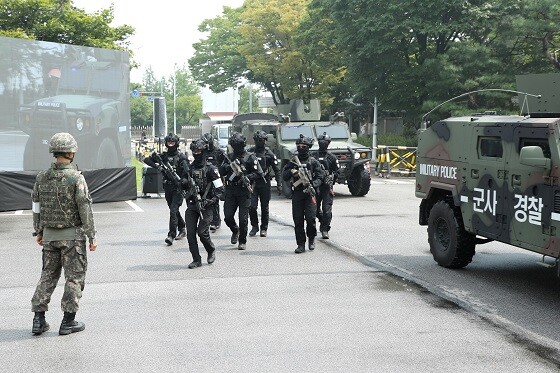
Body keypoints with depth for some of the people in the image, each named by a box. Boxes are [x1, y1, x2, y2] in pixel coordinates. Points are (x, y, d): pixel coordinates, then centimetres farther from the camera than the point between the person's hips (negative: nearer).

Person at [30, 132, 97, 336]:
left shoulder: (42, 177, 2)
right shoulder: (76, 178, -14)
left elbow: (36, 207, 8)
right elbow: (85, 210, -14)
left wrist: (38, 232, 19)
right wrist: (92, 236, -8)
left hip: (49, 235, 5)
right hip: (72, 235, -5)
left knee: (48, 275, 15)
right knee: (74, 277, 5)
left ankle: (39, 320, 12)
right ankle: (68, 322, 6)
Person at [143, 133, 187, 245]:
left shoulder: (181, 157, -6)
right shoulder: (163, 156, 7)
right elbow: (146, 160, 6)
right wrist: (157, 166, -8)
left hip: (178, 187, -6)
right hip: (168, 188, 6)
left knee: (173, 210, -14)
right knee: (174, 210, 16)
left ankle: (171, 235, -15)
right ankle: (182, 229, 34)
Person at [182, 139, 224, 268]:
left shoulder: (210, 169, -5)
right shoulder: (189, 168, 11)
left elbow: (220, 189, -6)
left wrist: (211, 201, -16)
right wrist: (184, 183, 2)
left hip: (205, 205, -5)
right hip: (192, 204, 5)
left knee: (202, 231, -10)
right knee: (190, 233, -3)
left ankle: (211, 250, 19)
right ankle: (196, 260, 7)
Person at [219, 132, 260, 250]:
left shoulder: (250, 157, 1)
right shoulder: (229, 157, 14)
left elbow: (256, 173, -3)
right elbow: (221, 171, 11)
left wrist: (246, 178, -21)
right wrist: (228, 167, -10)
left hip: (244, 192, -4)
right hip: (230, 191, 4)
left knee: (243, 219, -4)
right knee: (228, 216, 0)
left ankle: (242, 241, 8)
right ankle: (235, 231, 30)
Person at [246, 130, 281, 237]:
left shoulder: (269, 154, 0)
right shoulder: (249, 152, 2)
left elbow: (276, 169, 3)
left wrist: (279, 184, -1)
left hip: (265, 184, 0)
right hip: (252, 182, 0)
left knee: (264, 208, 6)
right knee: (252, 206, -7)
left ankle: (264, 228, 18)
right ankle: (254, 226, 13)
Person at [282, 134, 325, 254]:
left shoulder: (313, 162, 6)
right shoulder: (293, 162, 12)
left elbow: (320, 176, 1)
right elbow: (284, 176, 8)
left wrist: (312, 185, -17)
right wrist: (292, 171, -12)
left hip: (309, 194, -2)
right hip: (297, 193, 2)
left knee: (310, 218, -11)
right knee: (298, 221, -1)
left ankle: (312, 239, 13)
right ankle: (301, 244, 5)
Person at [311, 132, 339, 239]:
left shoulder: (332, 157, 5)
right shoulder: (313, 155, 5)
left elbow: (336, 172, 8)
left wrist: (331, 179, -6)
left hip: (327, 186, -2)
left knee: (327, 209, -9)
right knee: (315, 208, 11)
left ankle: (325, 229, -5)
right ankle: (323, 221, 37)